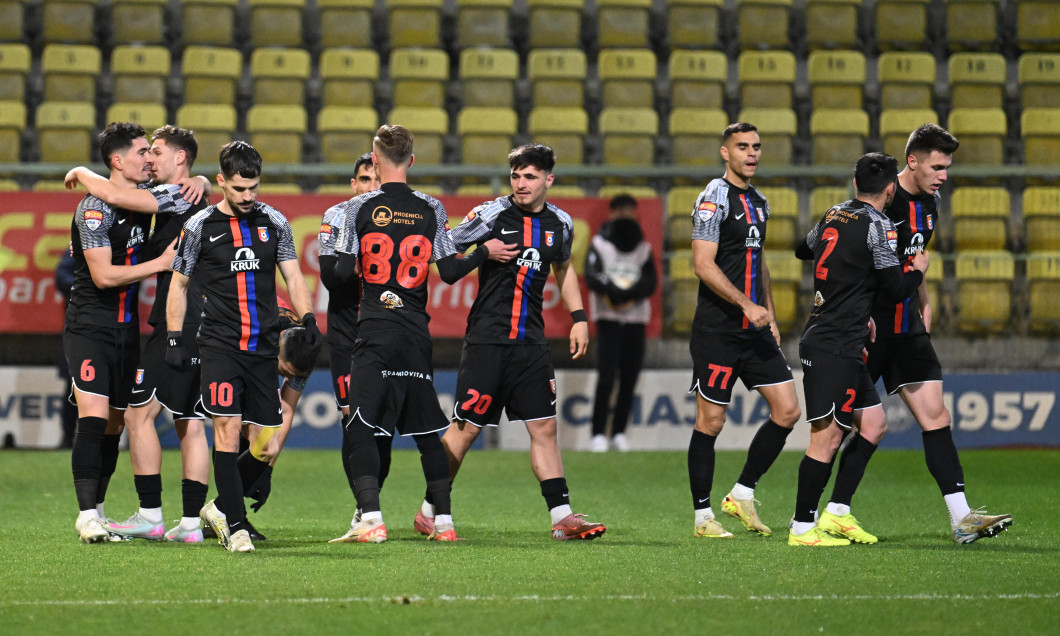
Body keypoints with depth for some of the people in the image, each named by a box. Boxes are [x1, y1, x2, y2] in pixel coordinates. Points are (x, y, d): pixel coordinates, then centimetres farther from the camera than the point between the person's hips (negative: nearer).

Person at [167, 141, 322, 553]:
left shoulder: (274, 222, 8)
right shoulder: (200, 226, 1)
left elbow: (292, 276, 9)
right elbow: (178, 284, 8)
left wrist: (307, 317, -8)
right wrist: (174, 339, 2)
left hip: (263, 346, 3)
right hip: (219, 344, -3)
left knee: (265, 440, 5)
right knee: (227, 426, -15)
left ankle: (221, 508, 25)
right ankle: (235, 526, -11)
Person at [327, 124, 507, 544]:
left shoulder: (360, 207, -3)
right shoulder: (431, 209, 3)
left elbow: (343, 273, -6)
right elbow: (450, 272, 3)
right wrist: (485, 252, 19)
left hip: (375, 332, -3)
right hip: (417, 332, 3)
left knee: (360, 427, -5)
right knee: (426, 430, 13)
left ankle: (370, 520, -18)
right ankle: (444, 521, 13)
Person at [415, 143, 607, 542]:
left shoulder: (560, 223, 9)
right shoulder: (491, 215, -7)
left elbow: (563, 269, 26)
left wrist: (579, 318, 19)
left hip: (531, 343, 5)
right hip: (487, 340, -5)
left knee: (544, 427, 2)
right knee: (467, 427, -2)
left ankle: (562, 517, 3)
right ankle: (429, 512, 10)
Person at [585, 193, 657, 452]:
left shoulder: (643, 248, 13)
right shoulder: (600, 244, 4)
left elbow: (650, 282, 1)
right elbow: (592, 276, -10)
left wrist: (629, 293, -17)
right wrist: (614, 290, -26)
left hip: (636, 319, 4)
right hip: (608, 317, -4)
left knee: (630, 378, 2)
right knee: (606, 377, -11)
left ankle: (619, 432, 11)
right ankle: (598, 434, -10)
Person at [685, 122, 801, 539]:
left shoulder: (759, 202, 16)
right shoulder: (715, 197, -10)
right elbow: (703, 264, -18)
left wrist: (770, 316, 20)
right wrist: (746, 304, -23)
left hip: (755, 331, 8)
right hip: (717, 330, -8)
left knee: (787, 410, 1)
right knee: (710, 421, -2)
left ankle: (742, 493, 13)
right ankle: (702, 517, 6)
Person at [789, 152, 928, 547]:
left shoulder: (832, 217, 11)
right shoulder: (877, 225, -12)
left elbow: (803, 250, 32)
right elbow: (894, 288, -12)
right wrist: (918, 270, 7)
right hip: (836, 347, -9)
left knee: (872, 420, 14)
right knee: (827, 437, -8)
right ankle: (802, 529, -7)